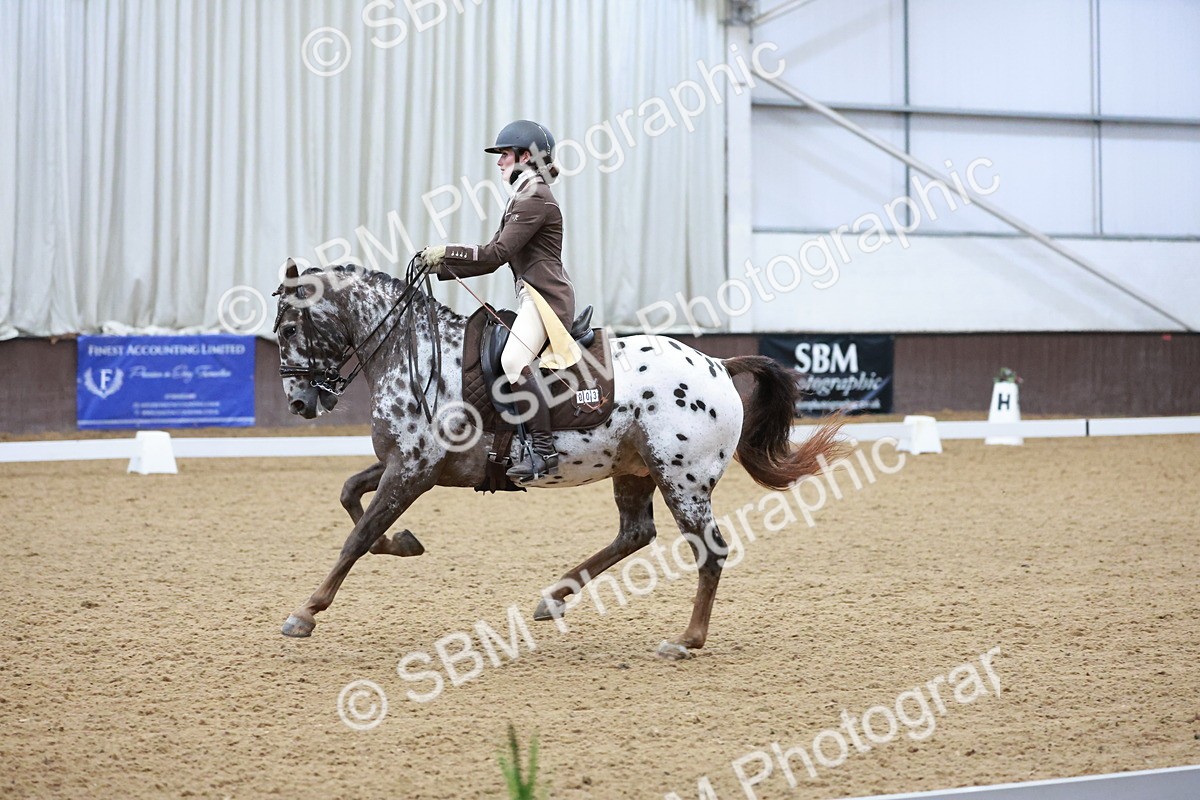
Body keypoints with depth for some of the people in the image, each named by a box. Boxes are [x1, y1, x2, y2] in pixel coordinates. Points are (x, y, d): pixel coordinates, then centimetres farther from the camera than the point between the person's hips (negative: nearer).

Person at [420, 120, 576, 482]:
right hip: (534, 298, 12)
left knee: (514, 359, -30)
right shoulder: (524, 198, 23)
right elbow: (496, 254, 21)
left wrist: (446, 252, -10)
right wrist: (442, 269, 13)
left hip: (546, 296, -12)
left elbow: (497, 253, -16)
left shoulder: (535, 199, -9)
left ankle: (544, 448, -33)